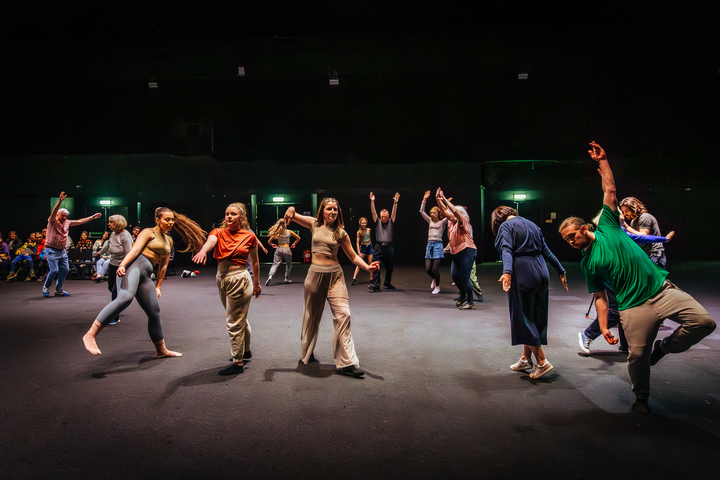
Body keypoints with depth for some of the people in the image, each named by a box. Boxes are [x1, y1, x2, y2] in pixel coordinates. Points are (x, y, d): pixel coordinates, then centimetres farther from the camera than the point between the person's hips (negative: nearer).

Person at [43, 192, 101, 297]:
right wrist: (60, 201, -41)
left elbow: (80, 221, 16)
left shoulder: (67, 222, 10)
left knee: (65, 270, 5)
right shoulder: (52, 221, -8)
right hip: (51, 250, -7)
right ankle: (46, 287, 13)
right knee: (54, 270, -11)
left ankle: (59, 290, 16)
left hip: (62, 251, 7)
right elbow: (53, 212, -26)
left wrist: (93, 217, 17)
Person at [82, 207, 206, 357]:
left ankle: (161, 350, 20)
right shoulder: (149, 232, 8)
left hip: (145, 275, 7)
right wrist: (122, 265, -23)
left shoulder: (169, 240, 26)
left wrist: (158, 286, 21)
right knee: (126, 297, -35)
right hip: (134, 264, -7)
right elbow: (135, 249, -8)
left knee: (155, 313, 8)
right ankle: (90, 335, -36)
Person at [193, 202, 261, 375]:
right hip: (222, 278, 5)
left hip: (239, 279, -5)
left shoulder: (249, 236, -5)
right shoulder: (218, 233, -1)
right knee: (240, 319, 22)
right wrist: (203, 251, -48)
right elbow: (210, 241, -25)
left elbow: (255, 262, 5)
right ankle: (246, 351, 43)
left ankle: (238, 363, 12)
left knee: (235, 322, -2)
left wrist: (257, 283, 12)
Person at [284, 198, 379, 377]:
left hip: (335, 275, 0)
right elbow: (291, 216, 6)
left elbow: (353, 256, 4)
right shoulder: (314, 224, 4)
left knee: (343, 314, -11)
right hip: (315, 274, 1)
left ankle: (346, 362, -5)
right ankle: (306, 355, 34)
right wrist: (291, 209, -17)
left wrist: (367, 266, -13)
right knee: (312, 315, 13)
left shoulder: (341, 233, 3)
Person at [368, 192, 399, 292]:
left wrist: (395, 202, -15)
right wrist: (372, 201, -11)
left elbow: (394, 212, -3)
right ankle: (375, 284, -12)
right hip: (379, 248, -1)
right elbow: (373, 212, 0)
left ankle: (387, 283, 29)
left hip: (389, 248, 1)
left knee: (390, 267, 11)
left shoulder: (391, 222, 8)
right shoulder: (377, 222, 8)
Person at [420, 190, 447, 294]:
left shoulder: (443, 222, 3)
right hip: (429, 245, 5)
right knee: (427, 269, 0)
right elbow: (422, 211, 13)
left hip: (438, 245, -4)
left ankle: (437, 287, 11)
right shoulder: (430, 221, 15)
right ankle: (435, 279, 31)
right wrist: (424, 200, 5)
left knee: (435, 268, -8)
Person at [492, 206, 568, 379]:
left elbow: (507, 250, -19)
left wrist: (507, 272, -33)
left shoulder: (505, 226, -1)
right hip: (541, 274, 8)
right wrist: (561, 271, 22)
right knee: (536, 317, 12)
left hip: (523, 275, -8)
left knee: (524, 318, 0)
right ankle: (526, 358, 22)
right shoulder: (532, 225, 20)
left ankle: (542, 362, -1)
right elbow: (546, 251, 19)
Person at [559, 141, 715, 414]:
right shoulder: (587, 263, 4)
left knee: (704, 322, -16)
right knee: (638, 355, -1)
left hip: (661, 289, 1)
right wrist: (603, 326, -4)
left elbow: (609, 191, 1)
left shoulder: (607, 228, 3)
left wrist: (602, 161, -4)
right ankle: (641, 397, 26)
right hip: (634, 307, -1)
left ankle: (664, 346, 9)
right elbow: (600, 297, 4)